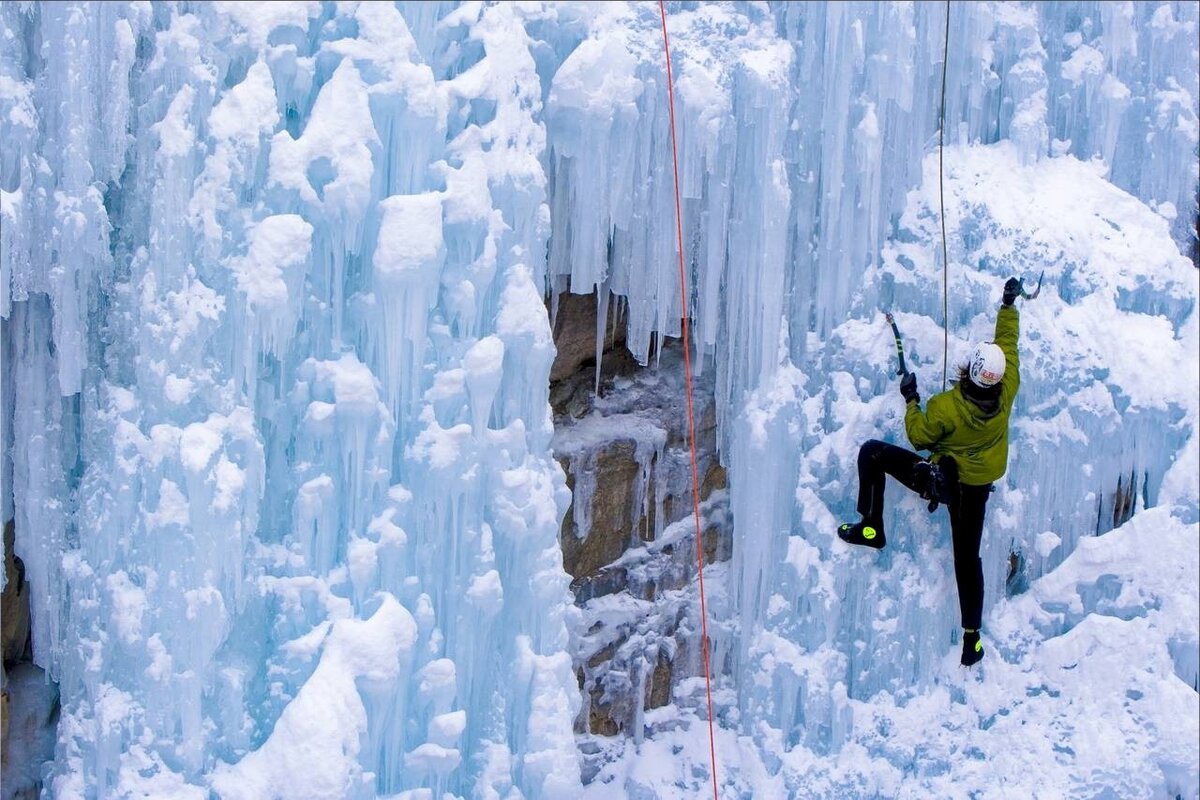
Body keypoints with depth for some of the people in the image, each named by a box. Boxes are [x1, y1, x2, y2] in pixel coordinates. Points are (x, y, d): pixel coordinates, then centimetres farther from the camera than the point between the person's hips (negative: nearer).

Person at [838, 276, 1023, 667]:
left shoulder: (946, 407, -29)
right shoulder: (1007, 390, -18)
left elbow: (919, 436, -12)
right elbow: (1007, 342, -2)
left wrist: (910, 400, 0)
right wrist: (1008, 304, 12)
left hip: (939, 479, -5)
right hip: (978, 488, 5)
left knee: (872, 453, 2)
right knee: (967, 557, 18)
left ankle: (870, 528, 2)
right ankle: (972, 636, 21)